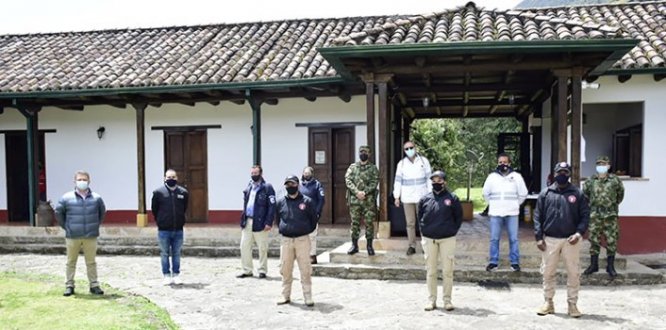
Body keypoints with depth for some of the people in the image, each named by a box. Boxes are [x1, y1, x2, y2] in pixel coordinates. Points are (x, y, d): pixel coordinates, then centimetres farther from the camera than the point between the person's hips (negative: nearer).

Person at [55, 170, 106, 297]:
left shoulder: (96, 198, 0)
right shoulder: (67, 198, -2)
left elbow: (102, 212, 15)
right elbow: (58, 213, 10)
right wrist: (66, 227, 8)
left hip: (90, 237, 0)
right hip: (72, 237, 0)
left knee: (91, 262, 6)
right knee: (71, 262, 8)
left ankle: (94, 285, 13)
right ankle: (69, 286, 18)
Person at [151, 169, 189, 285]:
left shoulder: (183, 192, 1)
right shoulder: (158, 192, -5)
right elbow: (154, 209, 5)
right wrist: (160, 221, 9)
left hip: (178, 230, 2)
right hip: (164, 230, -2)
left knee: (176, 253, 10)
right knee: (165, 253, 7)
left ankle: (176, 275, 19)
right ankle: (167, 276, 17)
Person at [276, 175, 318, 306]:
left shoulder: (307, 201, -2)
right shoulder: (280, 202, 5)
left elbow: (313, 219, 6)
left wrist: (307, 231, 5)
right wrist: (282, 230, 12)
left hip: (302, 239, -2)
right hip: (286, 240, 3)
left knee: (305, 269, -2)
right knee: (285, 269, 7)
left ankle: (308, 297, 6)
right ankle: (286, 296, 19)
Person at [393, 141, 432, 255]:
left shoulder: (424, 161, 1)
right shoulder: (401, 163, 4)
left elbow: (429, 178, 2)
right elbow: (398, 180, 5)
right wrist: (396, 197, 1)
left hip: (422, 197, -1)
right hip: (407, 198, 1)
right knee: (410, 223, 5)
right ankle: (412, 246, 12)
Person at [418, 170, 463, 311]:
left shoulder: (452, 198, -1)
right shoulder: (425, 199, 4)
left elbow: (458, 217, 5)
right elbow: (420, 218, 14)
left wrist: (452, 231, -1)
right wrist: (423, 232, 6)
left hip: (447, 239, -2)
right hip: (429, 239, 2)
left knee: (447, 271, 3)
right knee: (430, 271, 7)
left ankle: (447, 299, 15)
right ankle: (431, 300, 16)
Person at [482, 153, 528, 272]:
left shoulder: (516, 176, -1)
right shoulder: (492, 176, 1)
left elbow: (523, 193, 6)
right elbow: (485, 193, 12)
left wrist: (515, 204, 6)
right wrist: (493, 204, 9)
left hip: (512, 213, 0)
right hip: (495, 213, 1)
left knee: (513, 238, 5)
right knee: (494, 239, 6)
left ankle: (515, 262, 15)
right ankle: (493, 262, 15)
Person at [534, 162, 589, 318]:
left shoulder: (577, 194, 2)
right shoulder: (545, 193, 4)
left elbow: (585, 215, 1)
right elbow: (537, 216, 3)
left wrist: (579, 232, -15)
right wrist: (539, 237, -4)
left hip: (570, 240, -1)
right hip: (550, 239, 1)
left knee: (574, 273, 3)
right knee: (548, 272, 7)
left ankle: (572, 304, 17)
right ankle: (548, 302, 20)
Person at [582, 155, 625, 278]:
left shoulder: (615, 180, -1)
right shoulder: (591, 181, 2)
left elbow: (620, 193, 13)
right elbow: (585, 192, 16)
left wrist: (614, 204, 16)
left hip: (610, 215, -1)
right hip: (594, 215, 1)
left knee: (611, 241, 2)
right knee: (594, 240, 6)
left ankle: (610, 266, 15)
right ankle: (593, 265, 17)